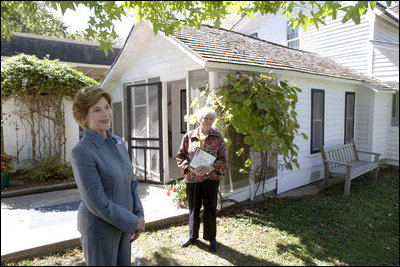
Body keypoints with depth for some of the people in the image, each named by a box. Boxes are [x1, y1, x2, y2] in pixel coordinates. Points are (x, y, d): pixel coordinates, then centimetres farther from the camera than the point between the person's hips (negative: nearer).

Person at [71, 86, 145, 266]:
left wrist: (139, 217, -1)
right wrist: (133, 223, -14)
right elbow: (97, 203, -22)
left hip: (122, 225, 7)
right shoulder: (82, 152, -21)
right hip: (100, 229, -7)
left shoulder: (118, 142, 1)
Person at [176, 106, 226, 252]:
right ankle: (192, 236, 35)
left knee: (210, 209, 7)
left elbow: (222, 159, -1)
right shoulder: (189, 136, 2)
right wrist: (189, 167, -11)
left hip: (210, 177, -1)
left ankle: (211, 238, 28)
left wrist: (210, 168, -18)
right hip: (192, 178, 1)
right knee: (193, 208, 14)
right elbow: (180, 156, 6)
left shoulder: (217, 137, 0)